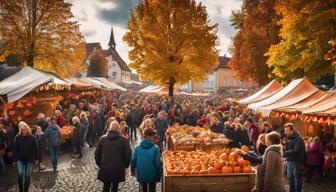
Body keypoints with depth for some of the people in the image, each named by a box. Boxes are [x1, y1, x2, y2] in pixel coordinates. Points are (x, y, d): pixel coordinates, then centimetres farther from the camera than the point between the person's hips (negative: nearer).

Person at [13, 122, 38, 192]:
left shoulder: (32, 138, -6)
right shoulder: (17, 137, -5)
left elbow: (35, 149, 0)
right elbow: (15, 149, -1)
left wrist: (36, 159, -1)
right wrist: (15, 159, -1)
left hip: (29, 159, 1)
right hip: (20, 159, 0)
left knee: (27, 175, 6)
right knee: (20, 174, -15)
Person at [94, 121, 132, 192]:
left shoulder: (102, 139, 0)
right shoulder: (123, 140, -9)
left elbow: (97, 153, 3)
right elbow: (128, 154, -10)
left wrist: (100, 164, 15)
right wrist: (126, 165, 6)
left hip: (105, 169, 3)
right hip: (118, 170, -3)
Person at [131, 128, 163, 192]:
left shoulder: (137, 148, -10)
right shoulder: (155, 148, -18)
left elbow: (133, 160, -4)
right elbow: (158, 163, -16)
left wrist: (132, 170, 14)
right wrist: (159, 174, -2)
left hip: (141, 175, 2)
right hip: (152, 175, -2)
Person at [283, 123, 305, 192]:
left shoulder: (298, 138, -17)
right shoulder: (289, 138, 7)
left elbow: (296, 150, -26)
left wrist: (285, 153, -25)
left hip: (296, 160, -8)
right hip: (290, 160, 8)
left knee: (297, 176, 3)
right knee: (290, 176, 14)